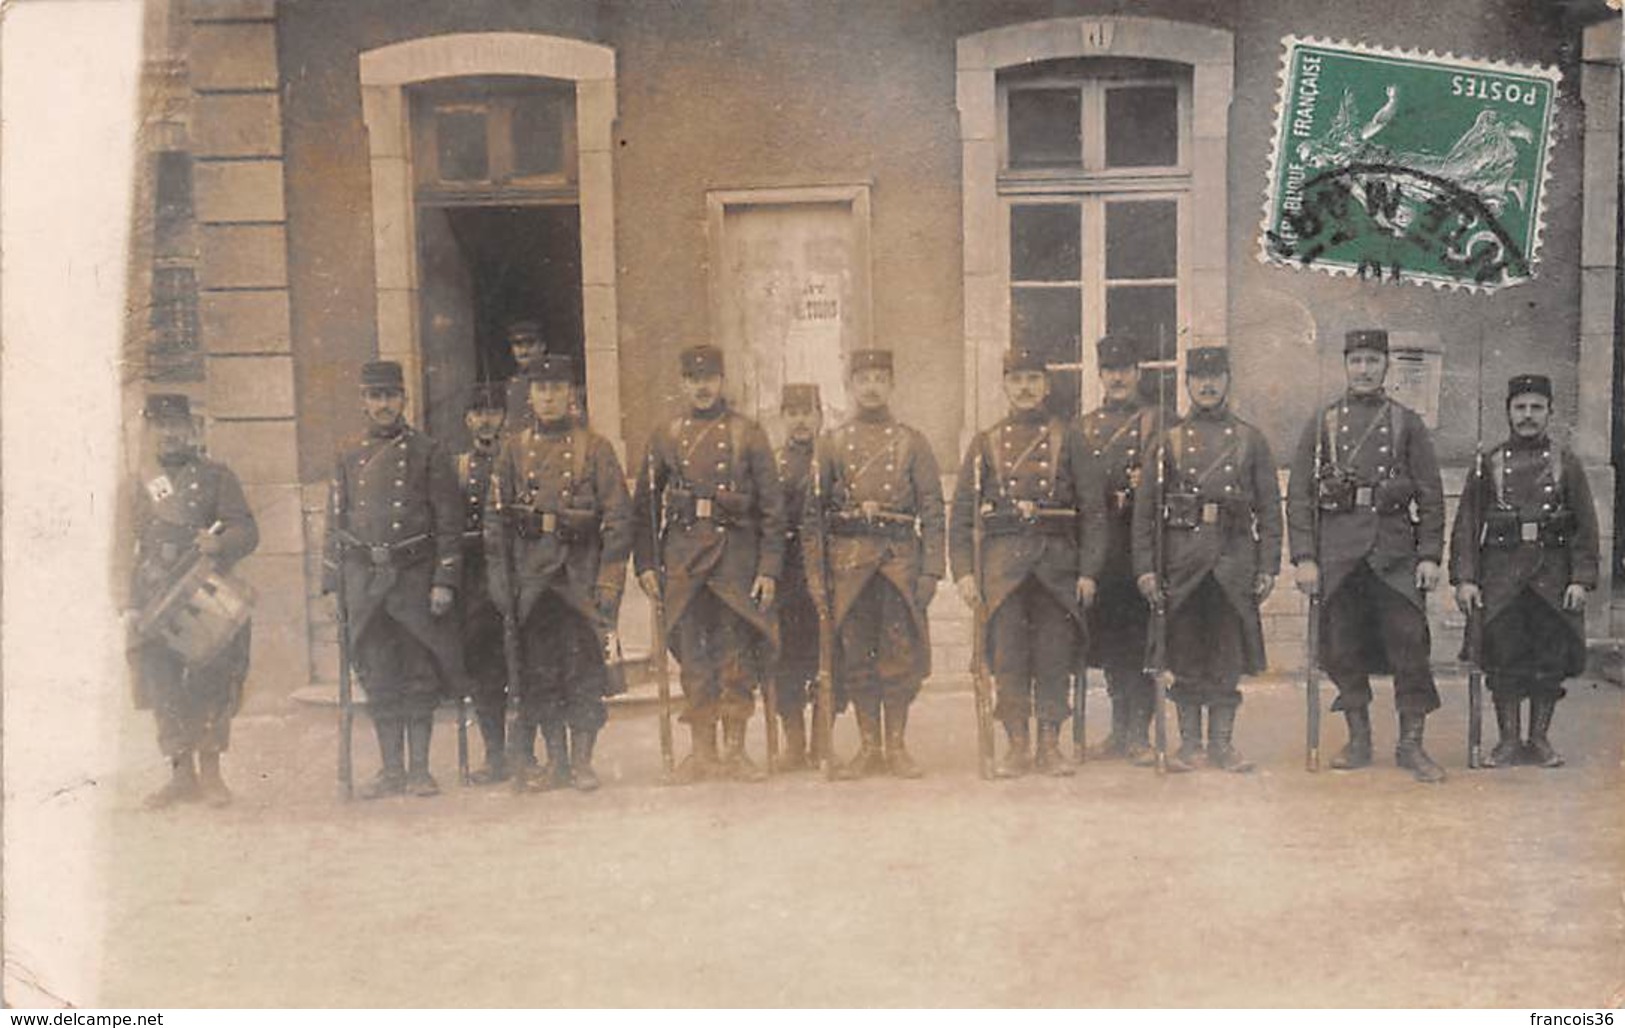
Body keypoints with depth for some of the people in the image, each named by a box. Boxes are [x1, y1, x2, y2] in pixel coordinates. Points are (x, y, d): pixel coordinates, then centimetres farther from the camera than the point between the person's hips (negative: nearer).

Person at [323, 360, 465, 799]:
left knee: (420, 676, 1)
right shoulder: (349, 457, 12)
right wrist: (334, 583, 8)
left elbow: (449, 523, -2)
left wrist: (444, 581, -9)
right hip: (365, 577, 3)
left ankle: (419, 769, 9)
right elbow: (336, 523, 14)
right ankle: (391, 770, 13)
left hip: (415, 575, -3)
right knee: (379, 679, 6)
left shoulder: (429, 453, 1)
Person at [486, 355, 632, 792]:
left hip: (581, 570, -2)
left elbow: (619, 515, -1)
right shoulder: (513, 448, 9)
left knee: (584, 665, -2)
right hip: (531, 571, 2)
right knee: (538, 669, 4)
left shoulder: (594, 447, 3)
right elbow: (496, 517, 9)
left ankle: (582, 760, 9)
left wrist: (609, 581, -8)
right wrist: (499, 578, 3)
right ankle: (556, 761, 14)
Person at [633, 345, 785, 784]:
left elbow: (772, 505, 1)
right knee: (693, 654, 4)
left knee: (739, 653, 1)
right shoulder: (666, 437, 10)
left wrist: (769, 568, -6)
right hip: (683, 554, 2)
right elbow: (645, 504, 11)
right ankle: (703, 753, 12)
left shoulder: (747, 434, 4)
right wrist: (645, 563, 3)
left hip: (736, 553, -2)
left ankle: (736, 752, 10)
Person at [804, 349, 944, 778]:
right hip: (848, 560, 1)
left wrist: (931, 570, -5)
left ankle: (897, 746, 11)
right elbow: (814, 511, 7)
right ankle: (868, 746, 13)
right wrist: (815, 570, 0)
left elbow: (932, 510, 3)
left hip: (900, 556, -1)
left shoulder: (913, 442, 6)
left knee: (900, 654, 1)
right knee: (856, 655, 4)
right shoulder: (832, 443, 9)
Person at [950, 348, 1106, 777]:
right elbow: (961, 513, 7)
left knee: (1055, 653, 2)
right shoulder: (986, 443, 10)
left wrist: (1088, 571, -4)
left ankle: (1050, 745, 10)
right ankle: (1017, 745, 6)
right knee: (1008, 653, -1)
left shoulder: (1067, 439, 8)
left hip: (1057, 558, 0)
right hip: (1003, 558, 0)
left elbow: (1094, 509, 4)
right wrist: (964, 571, -3)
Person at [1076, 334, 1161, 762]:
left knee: (1139, 638, -4)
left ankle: (1140, 734, 1)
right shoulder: (1085, 426, 16)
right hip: (1100, 544, 4)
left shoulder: (1154, 421, 6)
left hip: (1139, 541, -4)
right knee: (1108, 638, 7)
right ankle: (1120, 731, 16)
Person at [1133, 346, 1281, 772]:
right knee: (1185, 655, 4)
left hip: (1235, 557, 0)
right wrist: (1145, 568, -4)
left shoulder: (1251, 440, 9)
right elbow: (1145, 509, 4)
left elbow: (1269, 508, 7)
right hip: (1182, 558, 0)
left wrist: (1268, 567, 0)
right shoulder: (1169, 441, 7)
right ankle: (1189, 743, 13)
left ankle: (1222, 743, 13)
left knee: (1228, 656, 4)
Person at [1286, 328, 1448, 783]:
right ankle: (1359, 741, 18)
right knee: (1343, 648, 5)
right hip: (1338, 551, 1)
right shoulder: (1322, 423, 8)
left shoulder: (1407, 423, 8)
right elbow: (1298, 495, 3)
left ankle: (1411, 745, 5)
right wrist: (1304, 558, -4)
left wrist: (1430, 556, -3)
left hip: (1395, 549, 0)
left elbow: (1431, 494, 6)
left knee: (1409, 643, -4)